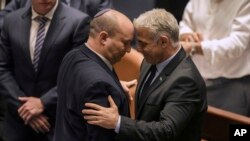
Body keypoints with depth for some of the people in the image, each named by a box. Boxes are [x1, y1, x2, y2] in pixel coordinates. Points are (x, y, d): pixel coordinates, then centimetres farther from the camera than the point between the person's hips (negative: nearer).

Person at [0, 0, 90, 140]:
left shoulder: (78, 21, -10)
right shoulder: (12, 20, 4)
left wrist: (44, 103, -14)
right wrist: (22, 106, -7)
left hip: (59, 121, -3)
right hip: (20, 119, 3)